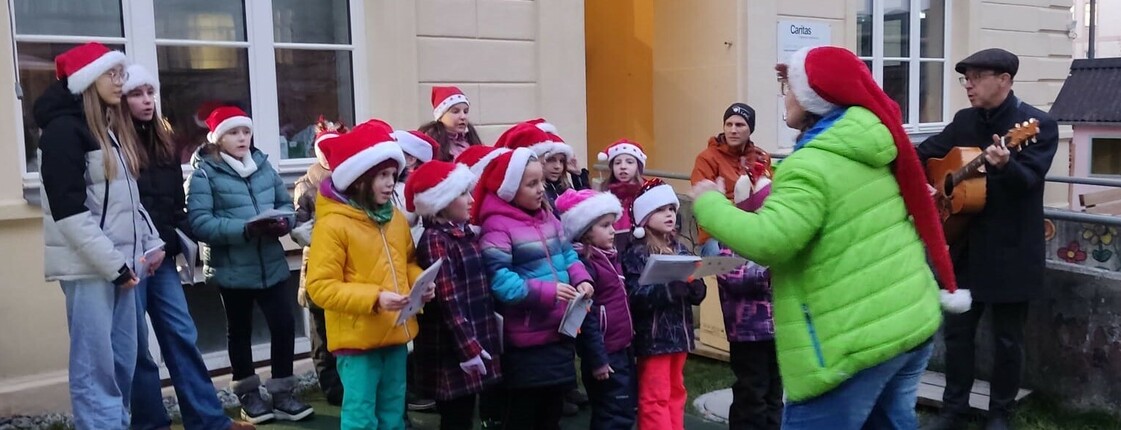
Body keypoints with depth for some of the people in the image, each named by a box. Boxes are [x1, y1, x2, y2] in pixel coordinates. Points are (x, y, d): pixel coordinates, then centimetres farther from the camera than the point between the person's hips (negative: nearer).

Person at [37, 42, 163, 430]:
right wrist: (113, 264, -15)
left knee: (123, 364, 11)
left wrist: (151, 243, 8)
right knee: (95, 369, -6)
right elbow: (68, 211, -15)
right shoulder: (63, 129, -8)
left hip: (120, 262, 8)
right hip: (89, 266, -8)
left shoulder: (111, 128, 17)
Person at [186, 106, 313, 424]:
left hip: (271, 264, 4)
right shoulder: (204, 173, -8)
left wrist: (283, 221, -13)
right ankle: (249, 395, 30)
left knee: (284, 325, 1)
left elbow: (286, 203, 10)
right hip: (232, 268, -3)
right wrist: (244, 229, -26)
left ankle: (282, 394, 18)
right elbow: (199, 222, -17)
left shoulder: (263, 164, 6)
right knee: (240, 331, 13)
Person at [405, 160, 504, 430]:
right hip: (452, 349, -8)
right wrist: (468, 348, -19)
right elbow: (449, 301, -18)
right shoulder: (435, 239, -14)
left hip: (473, 338, 8)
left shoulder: (465, 233, 11)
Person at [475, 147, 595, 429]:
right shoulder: (497, 226, -17)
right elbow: (499, 281, -24)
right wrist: (547, 292, -28)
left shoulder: (547, 217, 9)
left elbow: (567, 253, 13)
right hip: (527, 340, -8)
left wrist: (581, 278, -8)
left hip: (560, 331, 8)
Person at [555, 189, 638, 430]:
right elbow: (586, 316, -21)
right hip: (605, 353, -9)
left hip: (622, 348, 9)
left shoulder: (609, 256, 12)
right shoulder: (582, 262, -17)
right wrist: (597, 358, -20)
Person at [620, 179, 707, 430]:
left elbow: (698, 296, 6)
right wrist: (674, 282, -28)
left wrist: (691, 281, -16)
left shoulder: (680, 249, 8)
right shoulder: (636, 254, -9)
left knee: (675, 392, 16)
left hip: (679, 333, 6)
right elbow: (636, 297, -21)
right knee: (656, 398, 1)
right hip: (653, 337, -6)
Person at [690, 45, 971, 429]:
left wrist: (709, 203, -15)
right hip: (914, 321, 9)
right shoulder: (872, 144, 8)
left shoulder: (813, 164, -19)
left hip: (861, 339, -9)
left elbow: (766, 241, -29)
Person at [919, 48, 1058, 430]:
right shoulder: (964, 121, 6)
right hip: (967, 246, 5)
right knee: (956, 330, 11)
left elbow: (1028, 180, -23)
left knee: (1007, 338, 7)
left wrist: (1004, 165, -44)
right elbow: (925, 153, 15)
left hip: (1012, 252, -5)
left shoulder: (1038, 124, -11)